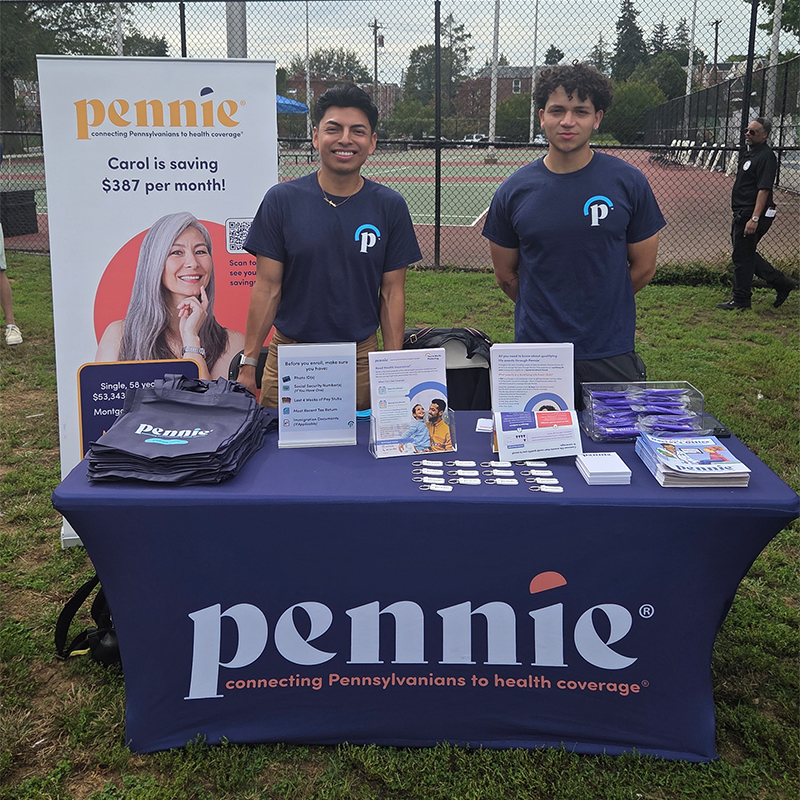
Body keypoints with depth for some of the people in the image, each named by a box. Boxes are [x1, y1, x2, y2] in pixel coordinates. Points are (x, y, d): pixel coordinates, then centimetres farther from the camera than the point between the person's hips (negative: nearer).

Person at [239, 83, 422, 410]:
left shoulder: (390, 206, 2)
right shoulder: (282, 200, -2)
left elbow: (392, 292, 3)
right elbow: (267, 287, -1)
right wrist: (248, 364, -5)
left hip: (362, 358, 1)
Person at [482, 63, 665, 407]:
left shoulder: (628, 182, -2)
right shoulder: (514, 191, 0)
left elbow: (643, 268, 6)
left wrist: (596, 311, 11)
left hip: (611, 355, 0)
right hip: (535, 352, 1)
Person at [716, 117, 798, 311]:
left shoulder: (766, 156, -16)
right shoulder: (749, 153, 15)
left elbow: (764, 189, -23)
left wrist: (754, 218, -29)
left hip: (752, 214, -10)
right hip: (742, 214, 10)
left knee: (742, 256, -2)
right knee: (747, 254, 16)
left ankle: (741, 300, 9)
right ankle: (781, 283, 22)